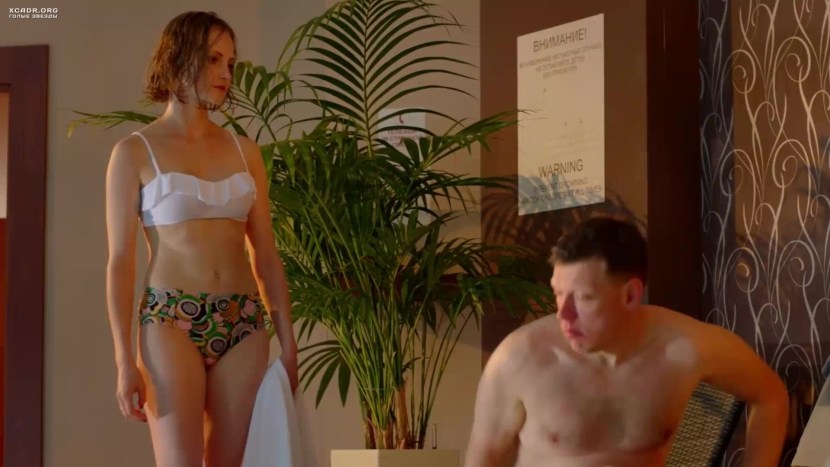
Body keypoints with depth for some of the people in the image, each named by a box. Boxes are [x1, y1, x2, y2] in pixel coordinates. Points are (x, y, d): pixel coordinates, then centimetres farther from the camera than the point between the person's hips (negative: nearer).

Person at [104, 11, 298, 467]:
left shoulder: (245, 152, 13)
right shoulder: (135, 152, 2)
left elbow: (266, 254, 14)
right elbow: (120, 260, -2)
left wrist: (288, 343, 8)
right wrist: (125, 361, -10)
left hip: (244, 326, 4)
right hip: (172, 323, -4)